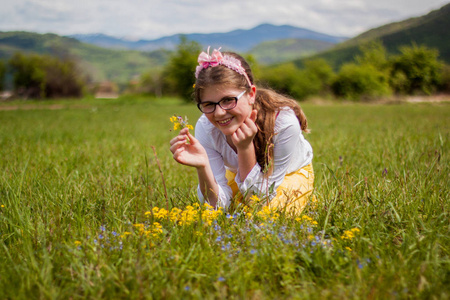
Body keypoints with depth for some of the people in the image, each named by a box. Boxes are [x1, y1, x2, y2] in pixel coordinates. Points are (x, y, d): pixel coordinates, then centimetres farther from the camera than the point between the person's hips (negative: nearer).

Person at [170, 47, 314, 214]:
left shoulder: (284, 123, -39)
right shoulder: (205, 128, -30)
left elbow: (261, 201, -31)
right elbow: (219, 204, -29)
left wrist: (246, 148, -45)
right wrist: (202, 166, -48)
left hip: (292, 174, -2)